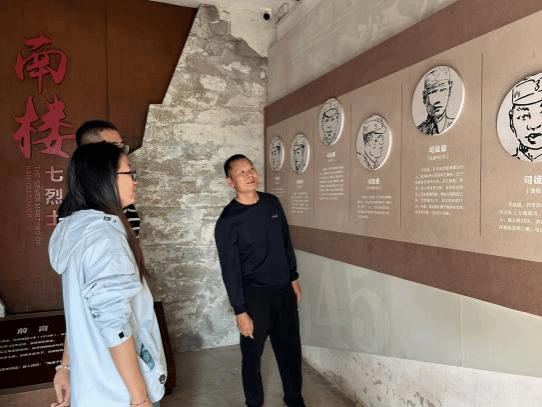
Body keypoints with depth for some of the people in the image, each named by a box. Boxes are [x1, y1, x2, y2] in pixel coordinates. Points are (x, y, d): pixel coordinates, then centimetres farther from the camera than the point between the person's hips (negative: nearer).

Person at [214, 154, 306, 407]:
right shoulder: (228, 221, -15)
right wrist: (240, 311, -12)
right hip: (255, 296, -4)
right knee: (252, 354, 13)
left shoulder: (272, 203, 1)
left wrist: (293, 278, 13)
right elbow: (230, 270, -13)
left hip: (284, 291, 5)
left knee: (290, 349, 17)